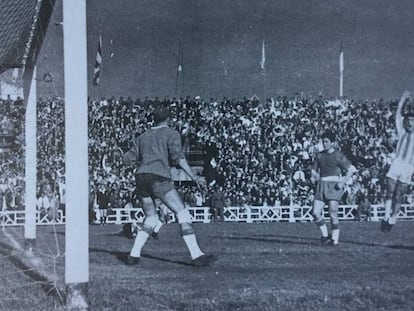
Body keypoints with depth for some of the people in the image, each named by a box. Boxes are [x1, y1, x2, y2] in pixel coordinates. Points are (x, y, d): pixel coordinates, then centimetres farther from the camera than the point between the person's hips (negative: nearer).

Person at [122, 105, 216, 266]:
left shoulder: (143, 137, 24)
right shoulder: (171, 134, 8)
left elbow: (127, 159, 22)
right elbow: (177, 156, -8)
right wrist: (193, 176, -8)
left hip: (141, 178, 6)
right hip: (159, 178, -6)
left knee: (151, 218, 20)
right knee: (182, 213, -4)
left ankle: (134, 255, 9)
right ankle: (196, 255, -14)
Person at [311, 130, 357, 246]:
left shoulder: (338, 156, -2)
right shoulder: (320, 155, 13)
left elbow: (351, 170, -4)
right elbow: (314, 170, 27)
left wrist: (342, 182, -11)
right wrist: (316, 177, 9)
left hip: (334, 185, -5)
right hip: (322, 185, 5)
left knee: (333, 213, -11)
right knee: (316, 212, -6)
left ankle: (335, 239, -4)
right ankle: (325, 235, 12)